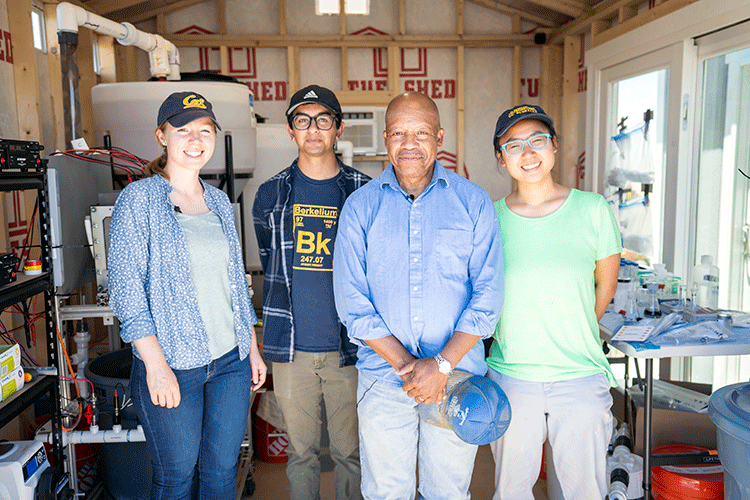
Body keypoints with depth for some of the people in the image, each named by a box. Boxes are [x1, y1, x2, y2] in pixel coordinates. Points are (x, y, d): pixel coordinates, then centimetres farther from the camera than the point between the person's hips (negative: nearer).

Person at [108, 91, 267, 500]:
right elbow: (125, 286, -11)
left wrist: (253, 346, 12)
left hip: (231, 360, 5)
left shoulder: (220, 201, 11)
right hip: (171, 363, -5)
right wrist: (155, 364, -17)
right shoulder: (139, 199, -6)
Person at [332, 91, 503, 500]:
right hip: (383, 376, 0)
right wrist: (404, 363, -12)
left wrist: (442, 364, -13)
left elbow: (488, 294, -5)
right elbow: (352, 303, -4)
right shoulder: (360, 207, -1)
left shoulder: (473, 202, -1)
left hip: (457, 373, 0)